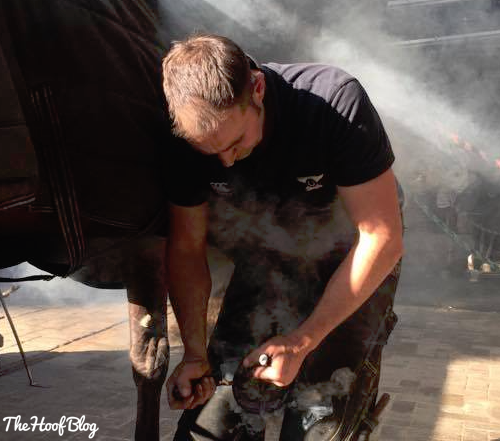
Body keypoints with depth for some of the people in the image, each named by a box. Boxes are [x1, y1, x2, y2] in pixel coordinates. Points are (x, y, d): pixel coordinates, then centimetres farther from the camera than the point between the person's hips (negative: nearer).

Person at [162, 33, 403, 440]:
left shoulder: (337, 102, -30)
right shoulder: (192, 138, -18)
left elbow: (384, 238, -26)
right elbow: (186, 248, -8)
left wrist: (300, 342, -25)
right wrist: (195, 353, -15)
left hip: (351, 260, -2)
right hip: (268, 262, 3)